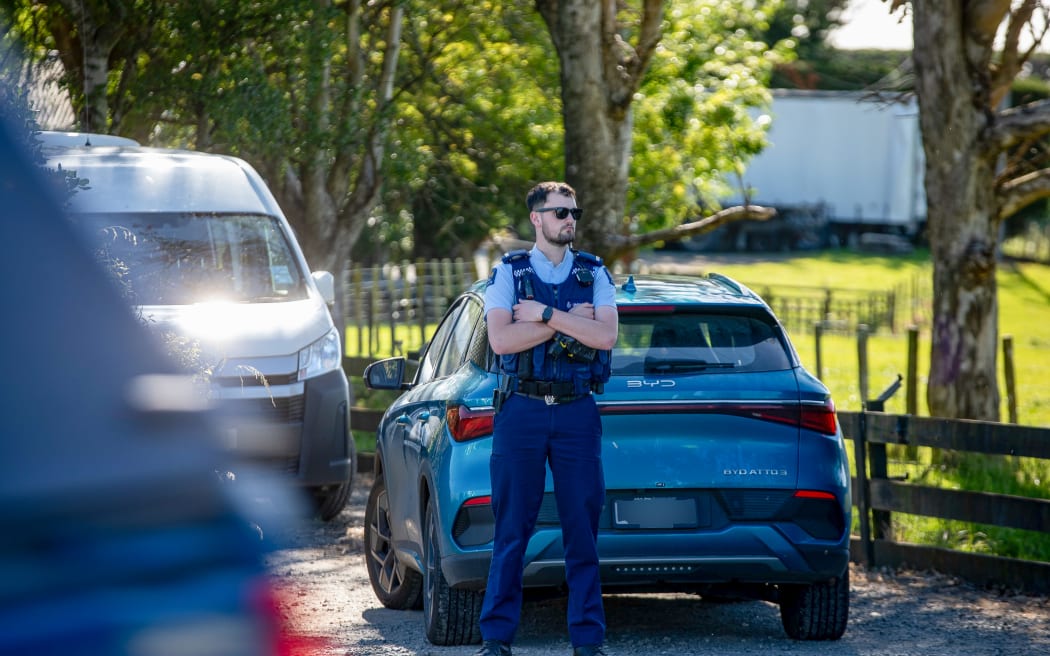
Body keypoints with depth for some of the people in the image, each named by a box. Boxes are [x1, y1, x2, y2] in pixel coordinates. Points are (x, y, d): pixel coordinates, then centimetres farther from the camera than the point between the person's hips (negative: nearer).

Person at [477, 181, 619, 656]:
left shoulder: (594, 275, 9)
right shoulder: (507, 273, 5)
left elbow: (606, 336, -7)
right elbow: (501, 339, -10)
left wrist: (544, 314, -11)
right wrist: (569, 321, -10)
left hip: (577, 413, 1)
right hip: (521, 411, -1)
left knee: (582, 529, 1)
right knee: (511, 531, 0)